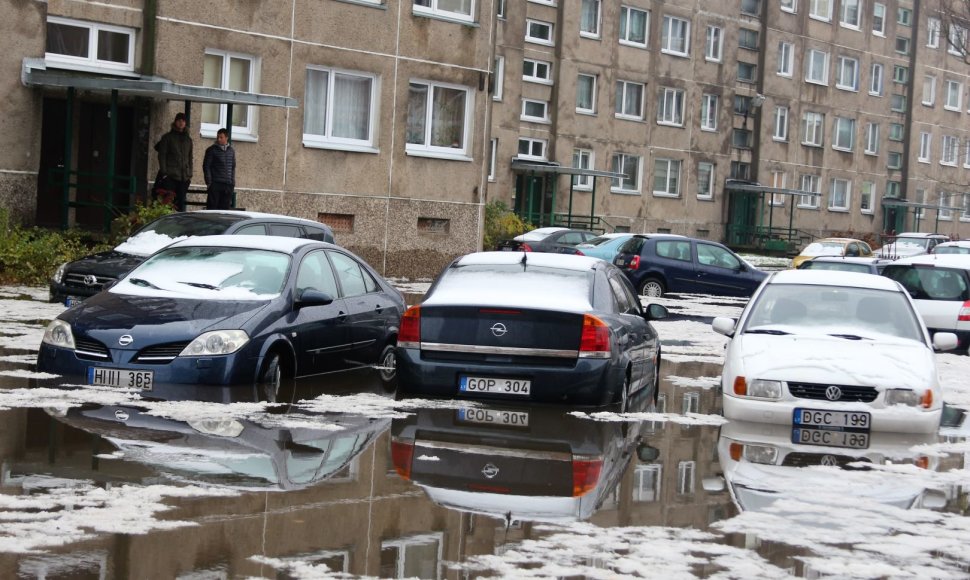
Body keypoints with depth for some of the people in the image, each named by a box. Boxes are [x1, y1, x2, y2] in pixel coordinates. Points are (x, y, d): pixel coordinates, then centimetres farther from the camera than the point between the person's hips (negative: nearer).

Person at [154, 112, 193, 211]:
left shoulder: (188, 139, 18)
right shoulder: (167, 137, 5)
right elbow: (162, 155, 0)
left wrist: (190, 175, 11)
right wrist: (164, 173, -9)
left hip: (184, 177, 4)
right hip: (170, 176, -4)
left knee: (181, 202, 2)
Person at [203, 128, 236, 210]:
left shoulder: (231, 151, 12)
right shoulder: (211, 150, 0)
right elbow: (206, 166, -2)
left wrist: (232, 182, 10)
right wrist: (209, 182, -9)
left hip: (228, 185, 4)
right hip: (215, 184, -4)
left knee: (225, 208, 2)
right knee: (212, 207, -6)